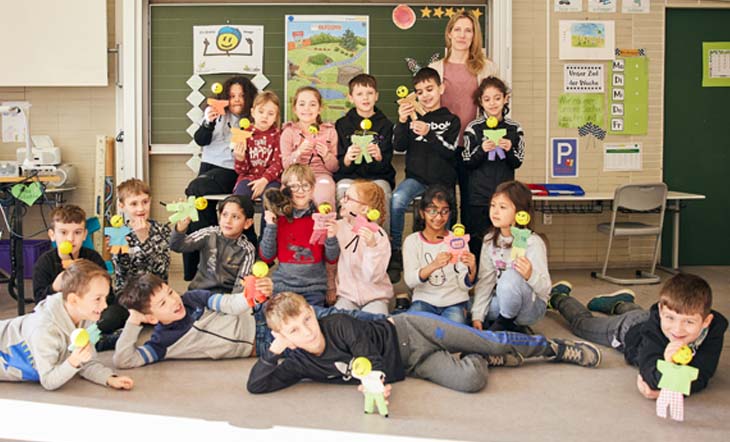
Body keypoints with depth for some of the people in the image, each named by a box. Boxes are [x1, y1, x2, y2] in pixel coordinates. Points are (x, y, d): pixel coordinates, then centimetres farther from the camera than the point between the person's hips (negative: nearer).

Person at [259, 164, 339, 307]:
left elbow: (332, 259, 2)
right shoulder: (277, 218, 3)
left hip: (313, 289, -1)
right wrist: (270, 227, -9)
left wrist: (331, 237, -16)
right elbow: (266, 257, 1)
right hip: (282, 286, 1)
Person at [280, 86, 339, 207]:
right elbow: (285, 165, -1)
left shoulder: (329, 131, 8)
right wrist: (298, 153, -20)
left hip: (322, 175, 0)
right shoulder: (289, 132, 7)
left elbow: (335, 168, 7)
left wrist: (326, 155, -14)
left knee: (323, 196, -33)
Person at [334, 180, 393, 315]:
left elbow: (372, 277, -20)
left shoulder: (379, 236, -12)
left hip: (374, 297, -2)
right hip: (347, 295, 2)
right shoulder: (338, 227, -3)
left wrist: (371, 246, -31)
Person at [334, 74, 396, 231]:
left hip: (378, 177, 0)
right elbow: (338, 165, 1)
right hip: (348, 177, 0)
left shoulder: (385, 124, 7)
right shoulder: (342, 124, 8)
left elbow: (386, 165, 0)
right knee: (344, 188, -32)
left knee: (382, 189, -31)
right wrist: (346, 160, -23)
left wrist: (379, 157, -24)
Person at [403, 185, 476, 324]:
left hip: (454, 302, 0)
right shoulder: (412, 241, 0)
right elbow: (409, 281, -15)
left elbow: (465, 285, -4)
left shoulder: (457, 241, 0)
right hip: (424, 301, 0)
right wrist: (433, 266, -34)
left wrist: (472, 270, -27)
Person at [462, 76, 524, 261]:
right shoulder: (473, 128, -1)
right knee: (476, 242, 2)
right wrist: (482, 150, -18)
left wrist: (509, 150, -15)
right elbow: (467, 164, 0)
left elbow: (517, 163, 5)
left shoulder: (514, 128, 4)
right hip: (477, 196, -1)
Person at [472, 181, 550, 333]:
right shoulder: (490, 240, -1)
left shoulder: (533, 243, -19)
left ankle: (505, 324, -9)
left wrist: (530, 275, -43)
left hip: (532, 306, -6)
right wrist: (477, 315, -10)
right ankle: (509, 321, 10)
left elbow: (545, 289, -21)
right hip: (502, 301, 6)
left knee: (511, 277, -35)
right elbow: (485, 280, -2)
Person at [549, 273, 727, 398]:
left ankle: (620, 302, 71)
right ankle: (559, 295, 55)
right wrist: (667, 367, -75)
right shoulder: (653, 327, -49)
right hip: (627, 328, -3)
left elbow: (700, 377, -45)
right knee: (583, 322, 27)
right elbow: (647, 370, -54)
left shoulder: (714, 329, -45)